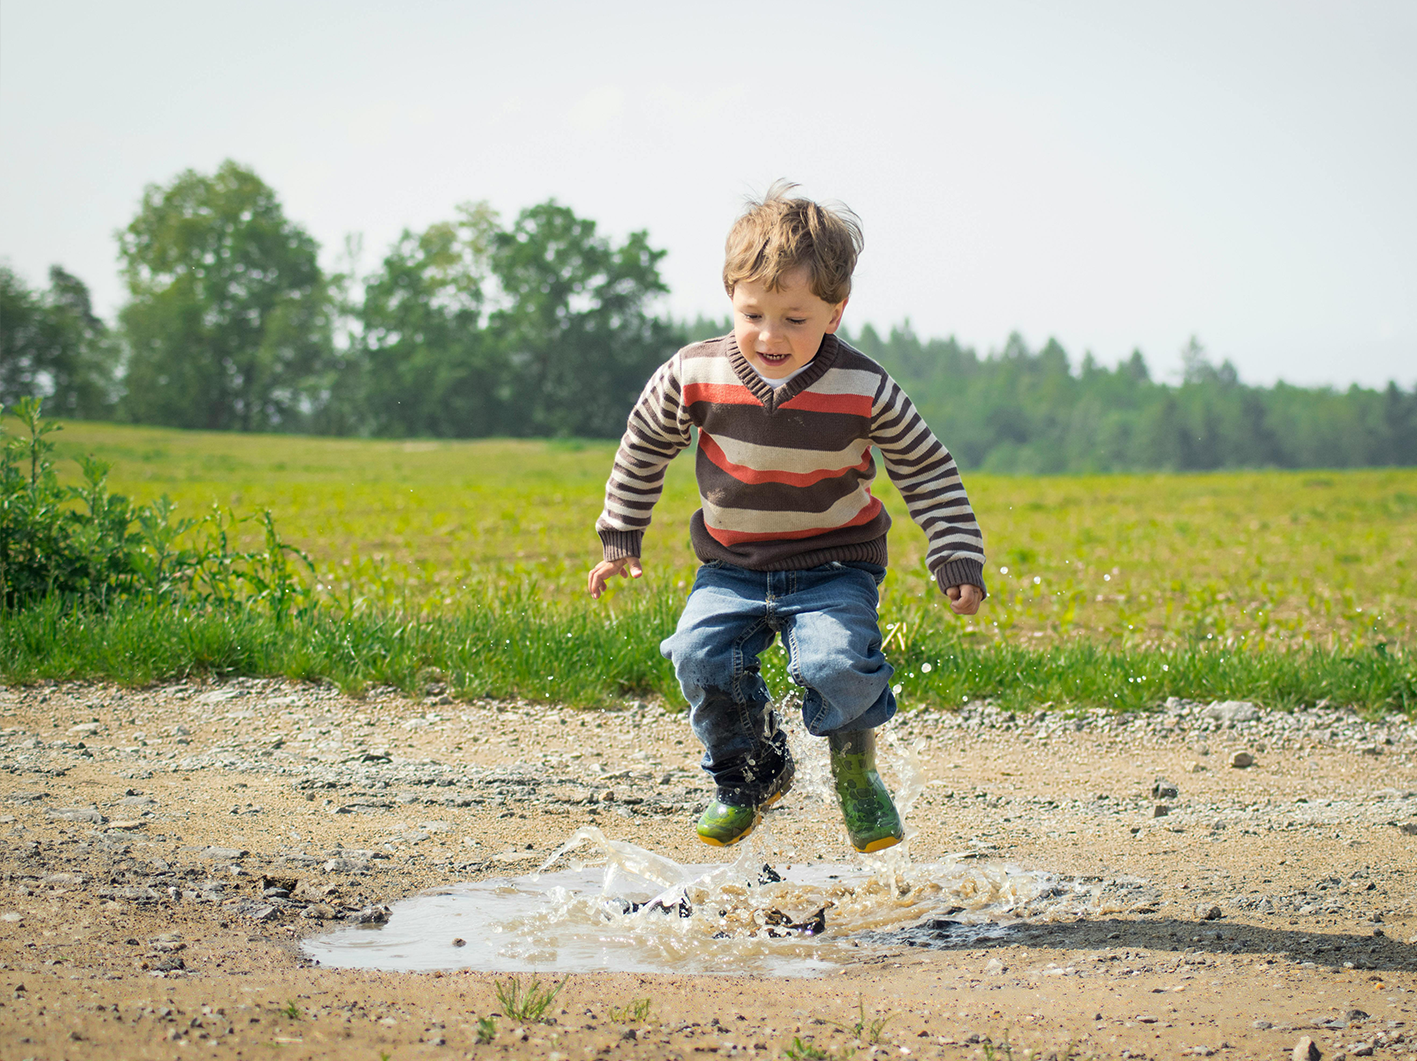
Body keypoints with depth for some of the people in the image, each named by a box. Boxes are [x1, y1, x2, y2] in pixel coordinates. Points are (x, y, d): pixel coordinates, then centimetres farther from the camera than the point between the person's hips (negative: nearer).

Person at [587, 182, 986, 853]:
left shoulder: (864, 390, -14)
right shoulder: (696, 375, -11)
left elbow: (927, 472, -2)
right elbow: (644, 446, 7)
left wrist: (958, 560, -6)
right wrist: (619, 538, 12)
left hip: (834, 567, -2)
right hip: (733, 569, 2)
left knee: (837, 663, -27)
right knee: (701, 655, -21)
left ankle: (855, 768, 7)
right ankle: (751, 773, 8)